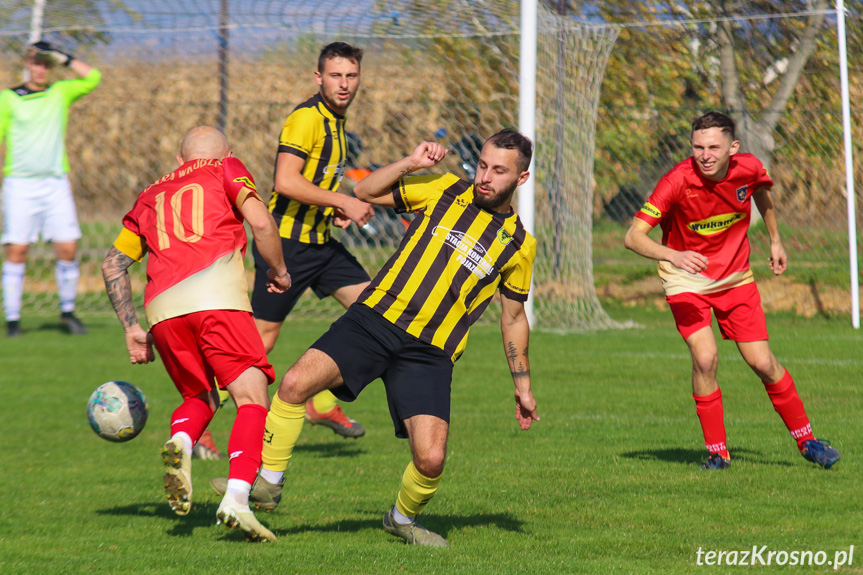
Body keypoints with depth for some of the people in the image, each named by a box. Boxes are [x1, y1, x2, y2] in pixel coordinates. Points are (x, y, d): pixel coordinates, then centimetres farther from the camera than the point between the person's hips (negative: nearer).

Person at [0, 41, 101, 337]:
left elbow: (93, 78, 4)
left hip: (56, 184, 2)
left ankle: (67, 312, 13)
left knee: (67, 249, -2)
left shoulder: (61, 93, 12)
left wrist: (63, 58, 1)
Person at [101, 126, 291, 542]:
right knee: (252, 398, -5)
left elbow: (113, 264, 28)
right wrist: (279, 271, 18)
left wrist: (131, 328, 30)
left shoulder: (151, 196, 31)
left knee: (199, 399, 22)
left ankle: (179, 444, -11)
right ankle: (237, 499, -25)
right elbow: (261, 223, 3)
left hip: (162, 308, 5)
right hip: (216, 296, -5)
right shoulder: (226, 170, 19)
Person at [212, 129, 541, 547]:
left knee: (431, 459, -15)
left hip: (430, 353, 0)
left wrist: (522, 385, 19)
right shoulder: (445, 190, 7)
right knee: (296, 383, -20)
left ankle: (403, 519, 18)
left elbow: (514, 316, 20)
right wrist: (411, 164, -5)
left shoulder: (519, 244, 9)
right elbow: (366, 192, 9)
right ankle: (267, 483, 1)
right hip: (376, 319, 0)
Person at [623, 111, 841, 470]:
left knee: (763, 363, 1)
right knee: (705, 357, -20)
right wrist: (672, 255, -46)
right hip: (686, 278, -3)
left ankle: (806, 440, 20)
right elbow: (633, 236, -30)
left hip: (735, 276, 3)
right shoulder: (677, 182, -27)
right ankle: (717, 452, -3)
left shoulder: (748, 168, -15)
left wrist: (775, 240, 16)